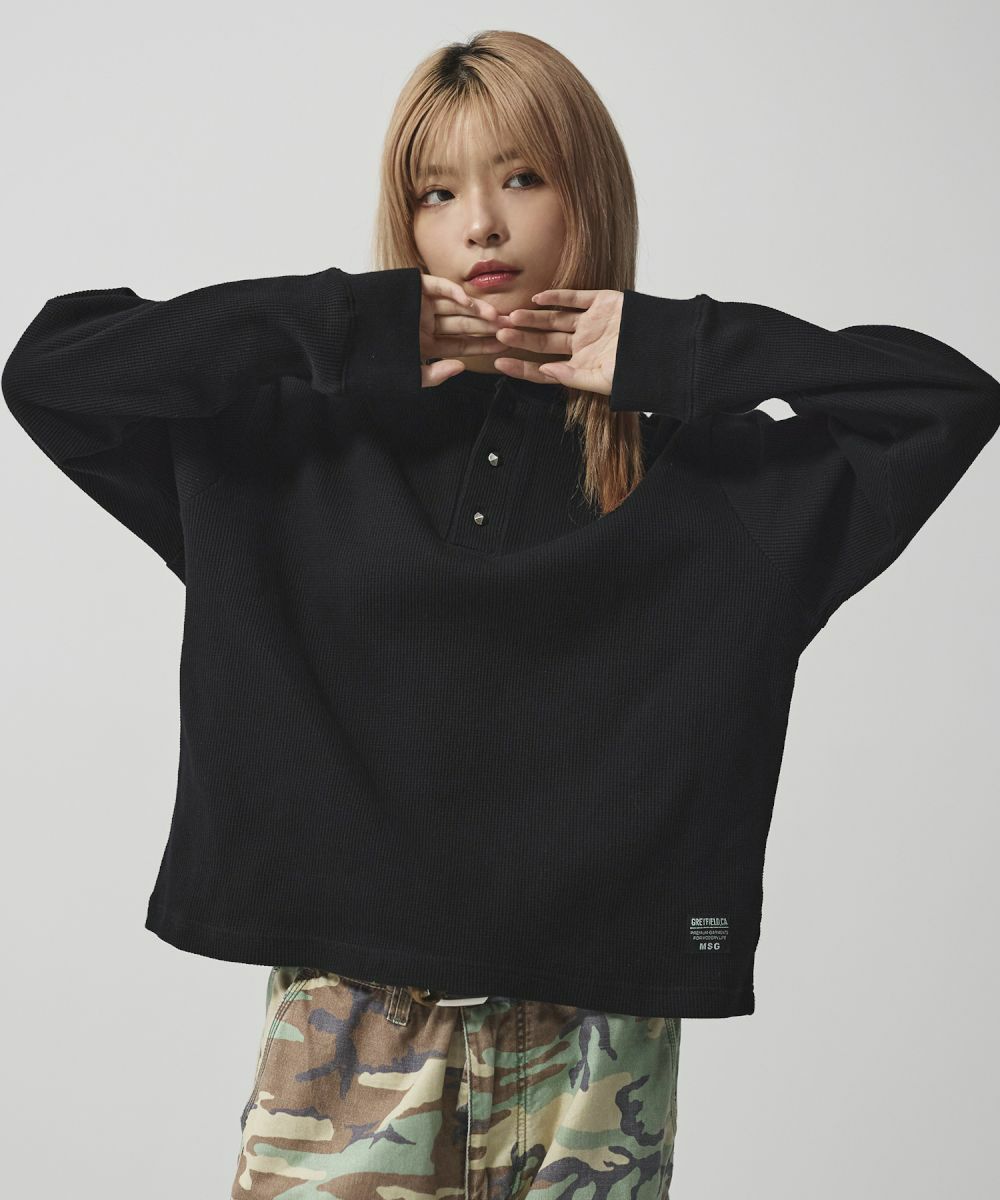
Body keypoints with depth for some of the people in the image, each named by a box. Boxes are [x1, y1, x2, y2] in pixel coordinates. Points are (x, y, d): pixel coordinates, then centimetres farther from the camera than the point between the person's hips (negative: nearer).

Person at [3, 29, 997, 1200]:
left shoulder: (696, 469, 4)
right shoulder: (309, 448, 5)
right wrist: (354, 336, -6)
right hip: (352, 1020, 0)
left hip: (595, 1031, 0)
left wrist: (666, 353, -4)